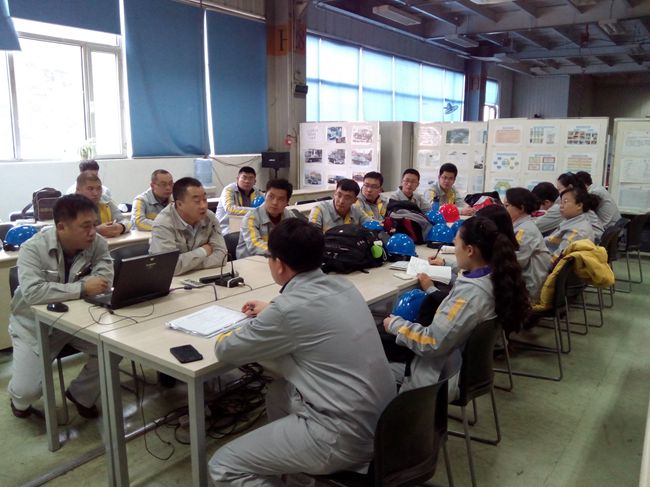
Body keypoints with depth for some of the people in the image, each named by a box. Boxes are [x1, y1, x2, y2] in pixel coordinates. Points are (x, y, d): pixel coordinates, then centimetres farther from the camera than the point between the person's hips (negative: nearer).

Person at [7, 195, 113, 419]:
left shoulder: (97, 243, -12)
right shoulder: (33, 249, -21)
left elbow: (105, 280, -23)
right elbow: (32, 293, -35)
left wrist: (60, 290, -29)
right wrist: (81, 288, -37)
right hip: (34, 325, -3)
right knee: (27, 390, -14)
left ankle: (81, 394, 11)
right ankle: (21, 399, 27)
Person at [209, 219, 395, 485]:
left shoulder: (289, 307, -21)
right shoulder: (342, 285, 2)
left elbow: (225, 351, -5)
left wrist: (226, 336, 17)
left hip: (347, 435, -8)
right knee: (279, 392, 27)